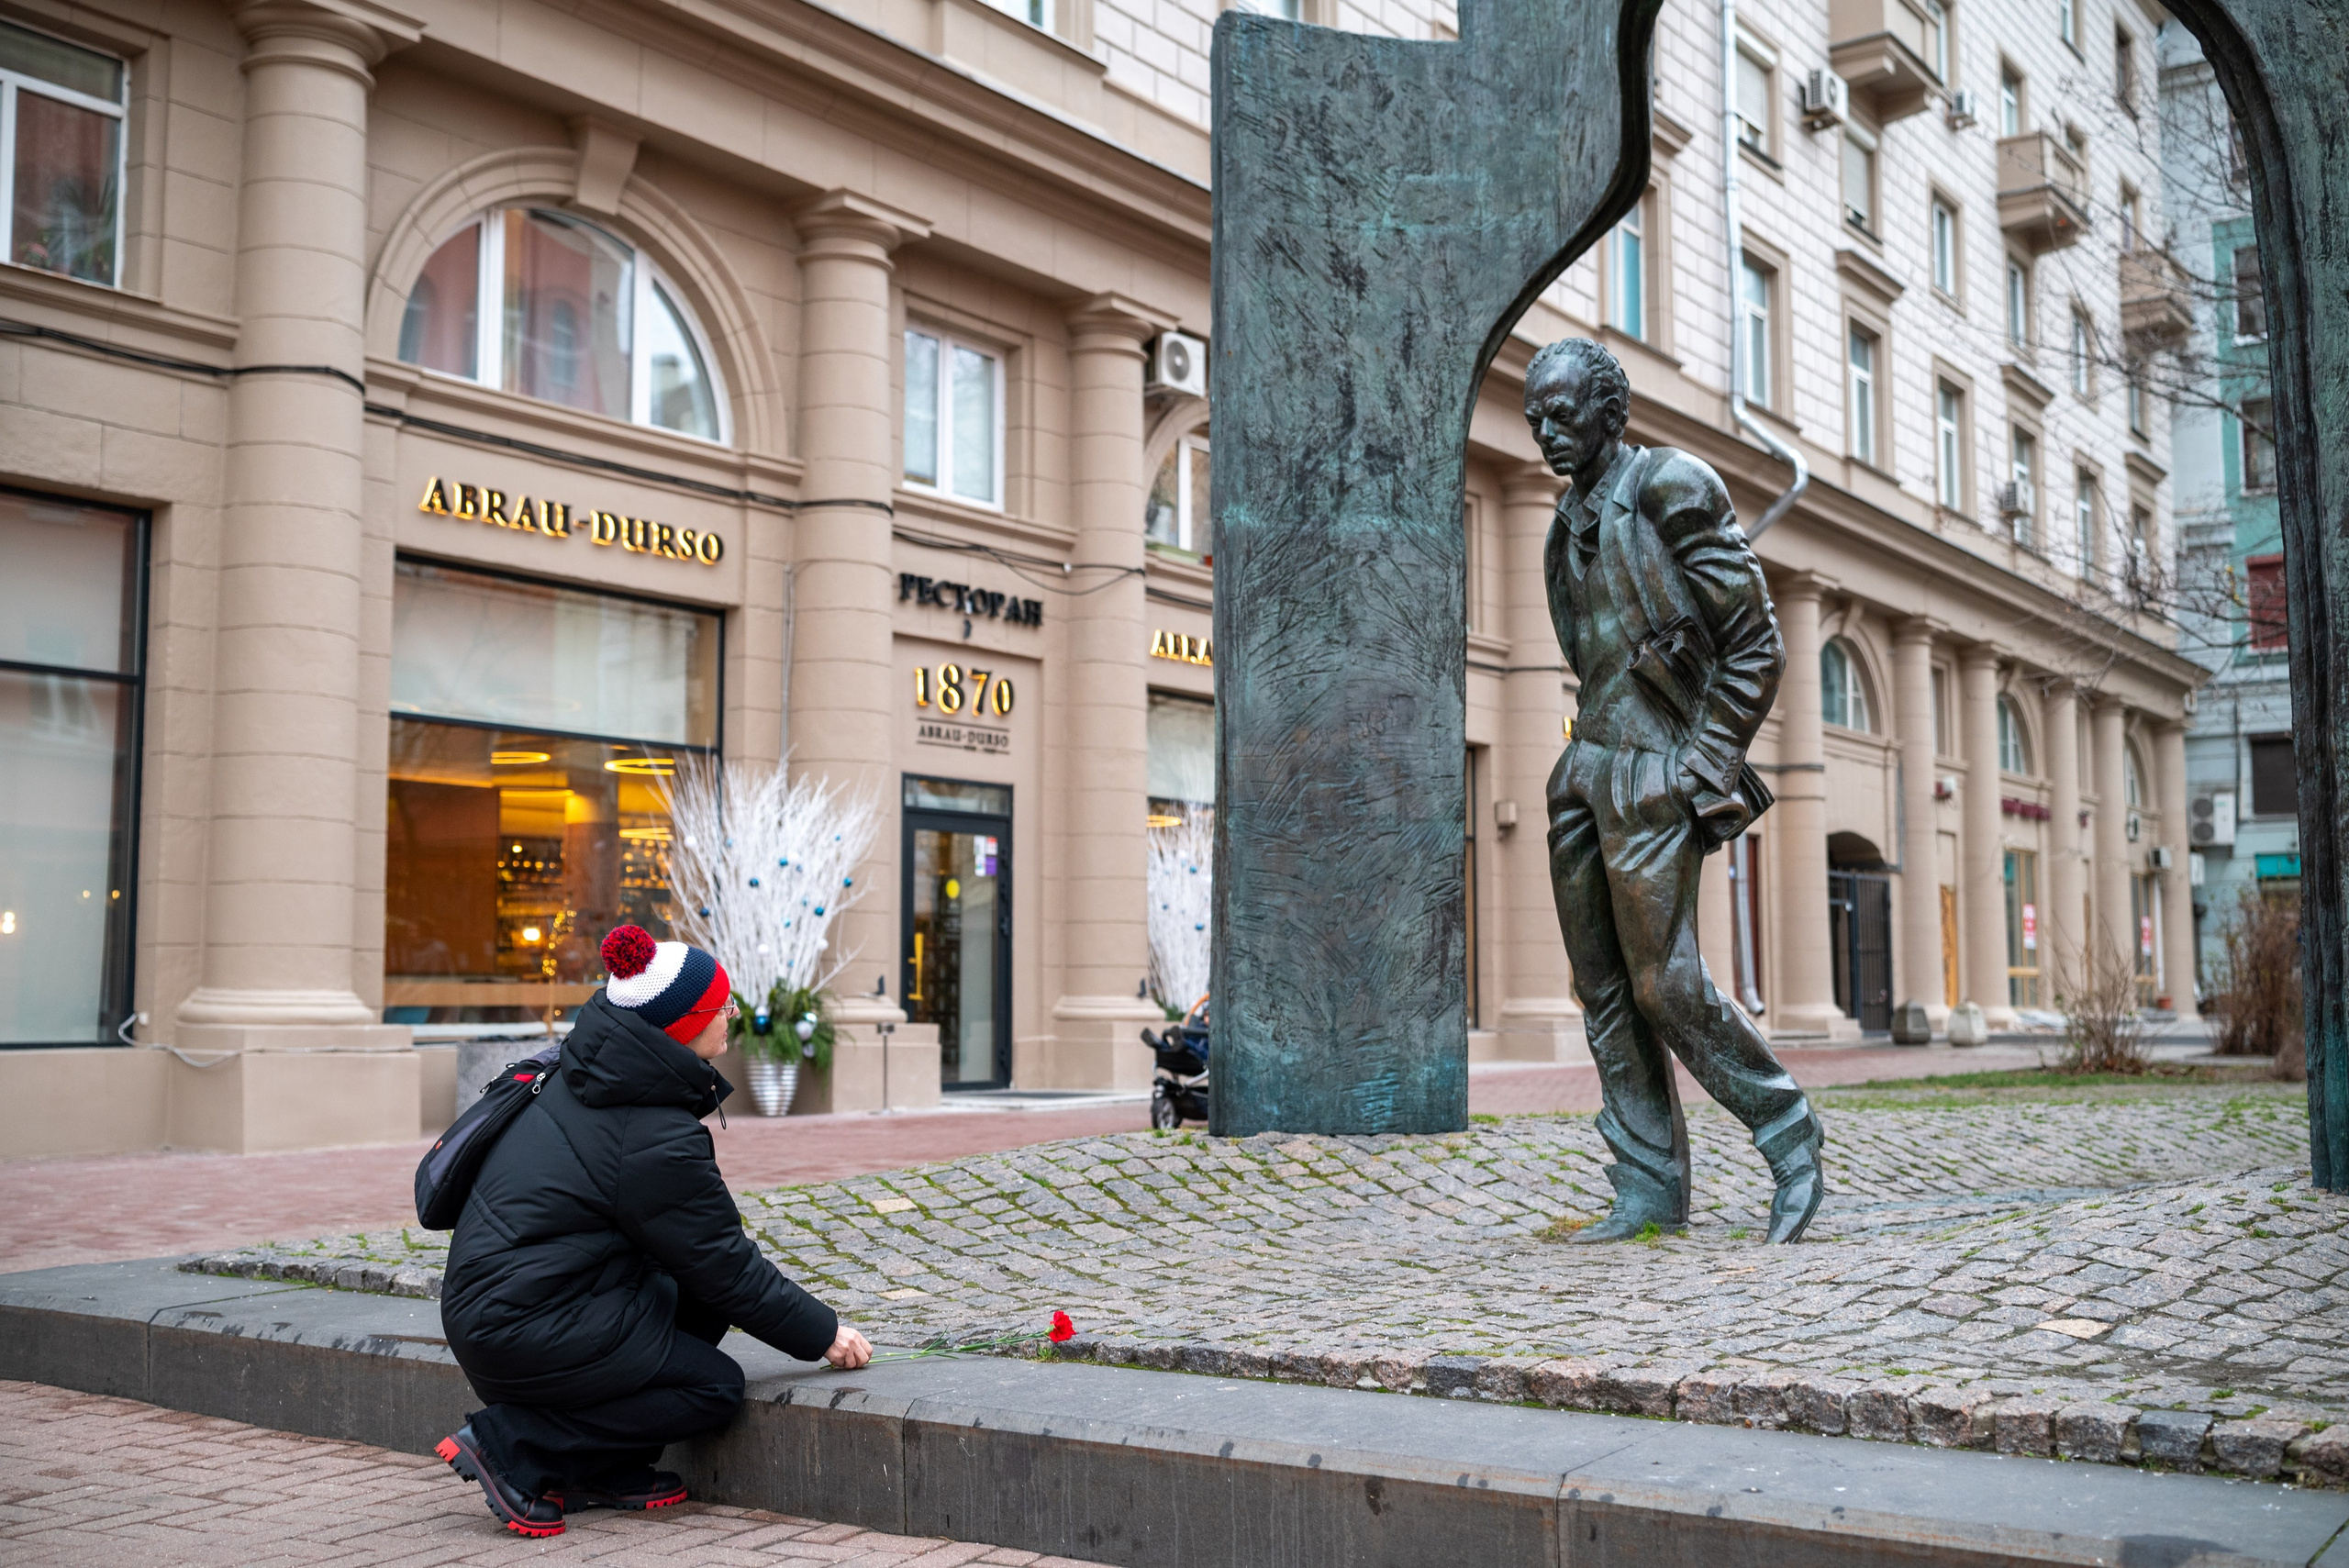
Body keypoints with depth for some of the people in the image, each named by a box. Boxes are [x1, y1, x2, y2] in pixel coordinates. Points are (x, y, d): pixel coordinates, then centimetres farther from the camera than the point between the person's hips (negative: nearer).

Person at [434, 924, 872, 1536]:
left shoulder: (583, 1078, 5)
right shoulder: (656, 1142, -22)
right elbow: (726, 1267, -12)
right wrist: (824, 1333, -1)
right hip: (524, 1335, -9)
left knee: (701, 1296, 11)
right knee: (717, 1387, -2)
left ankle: (605, 1472, 11)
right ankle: (510, 1445, -5)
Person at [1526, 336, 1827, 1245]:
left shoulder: (1670, 488, -6)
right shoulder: (1569, 527, 17)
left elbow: (1757, 642, -8)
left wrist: (1706, 765, -13)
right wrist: (1590, 751, 14)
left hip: (1653, 771, -8)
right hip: (1586, 764, 8)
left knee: (1663, 984, -10)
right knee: (1603, 990, 5)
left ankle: (1791, 1145, 8)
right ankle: (1649, 1191, 10)